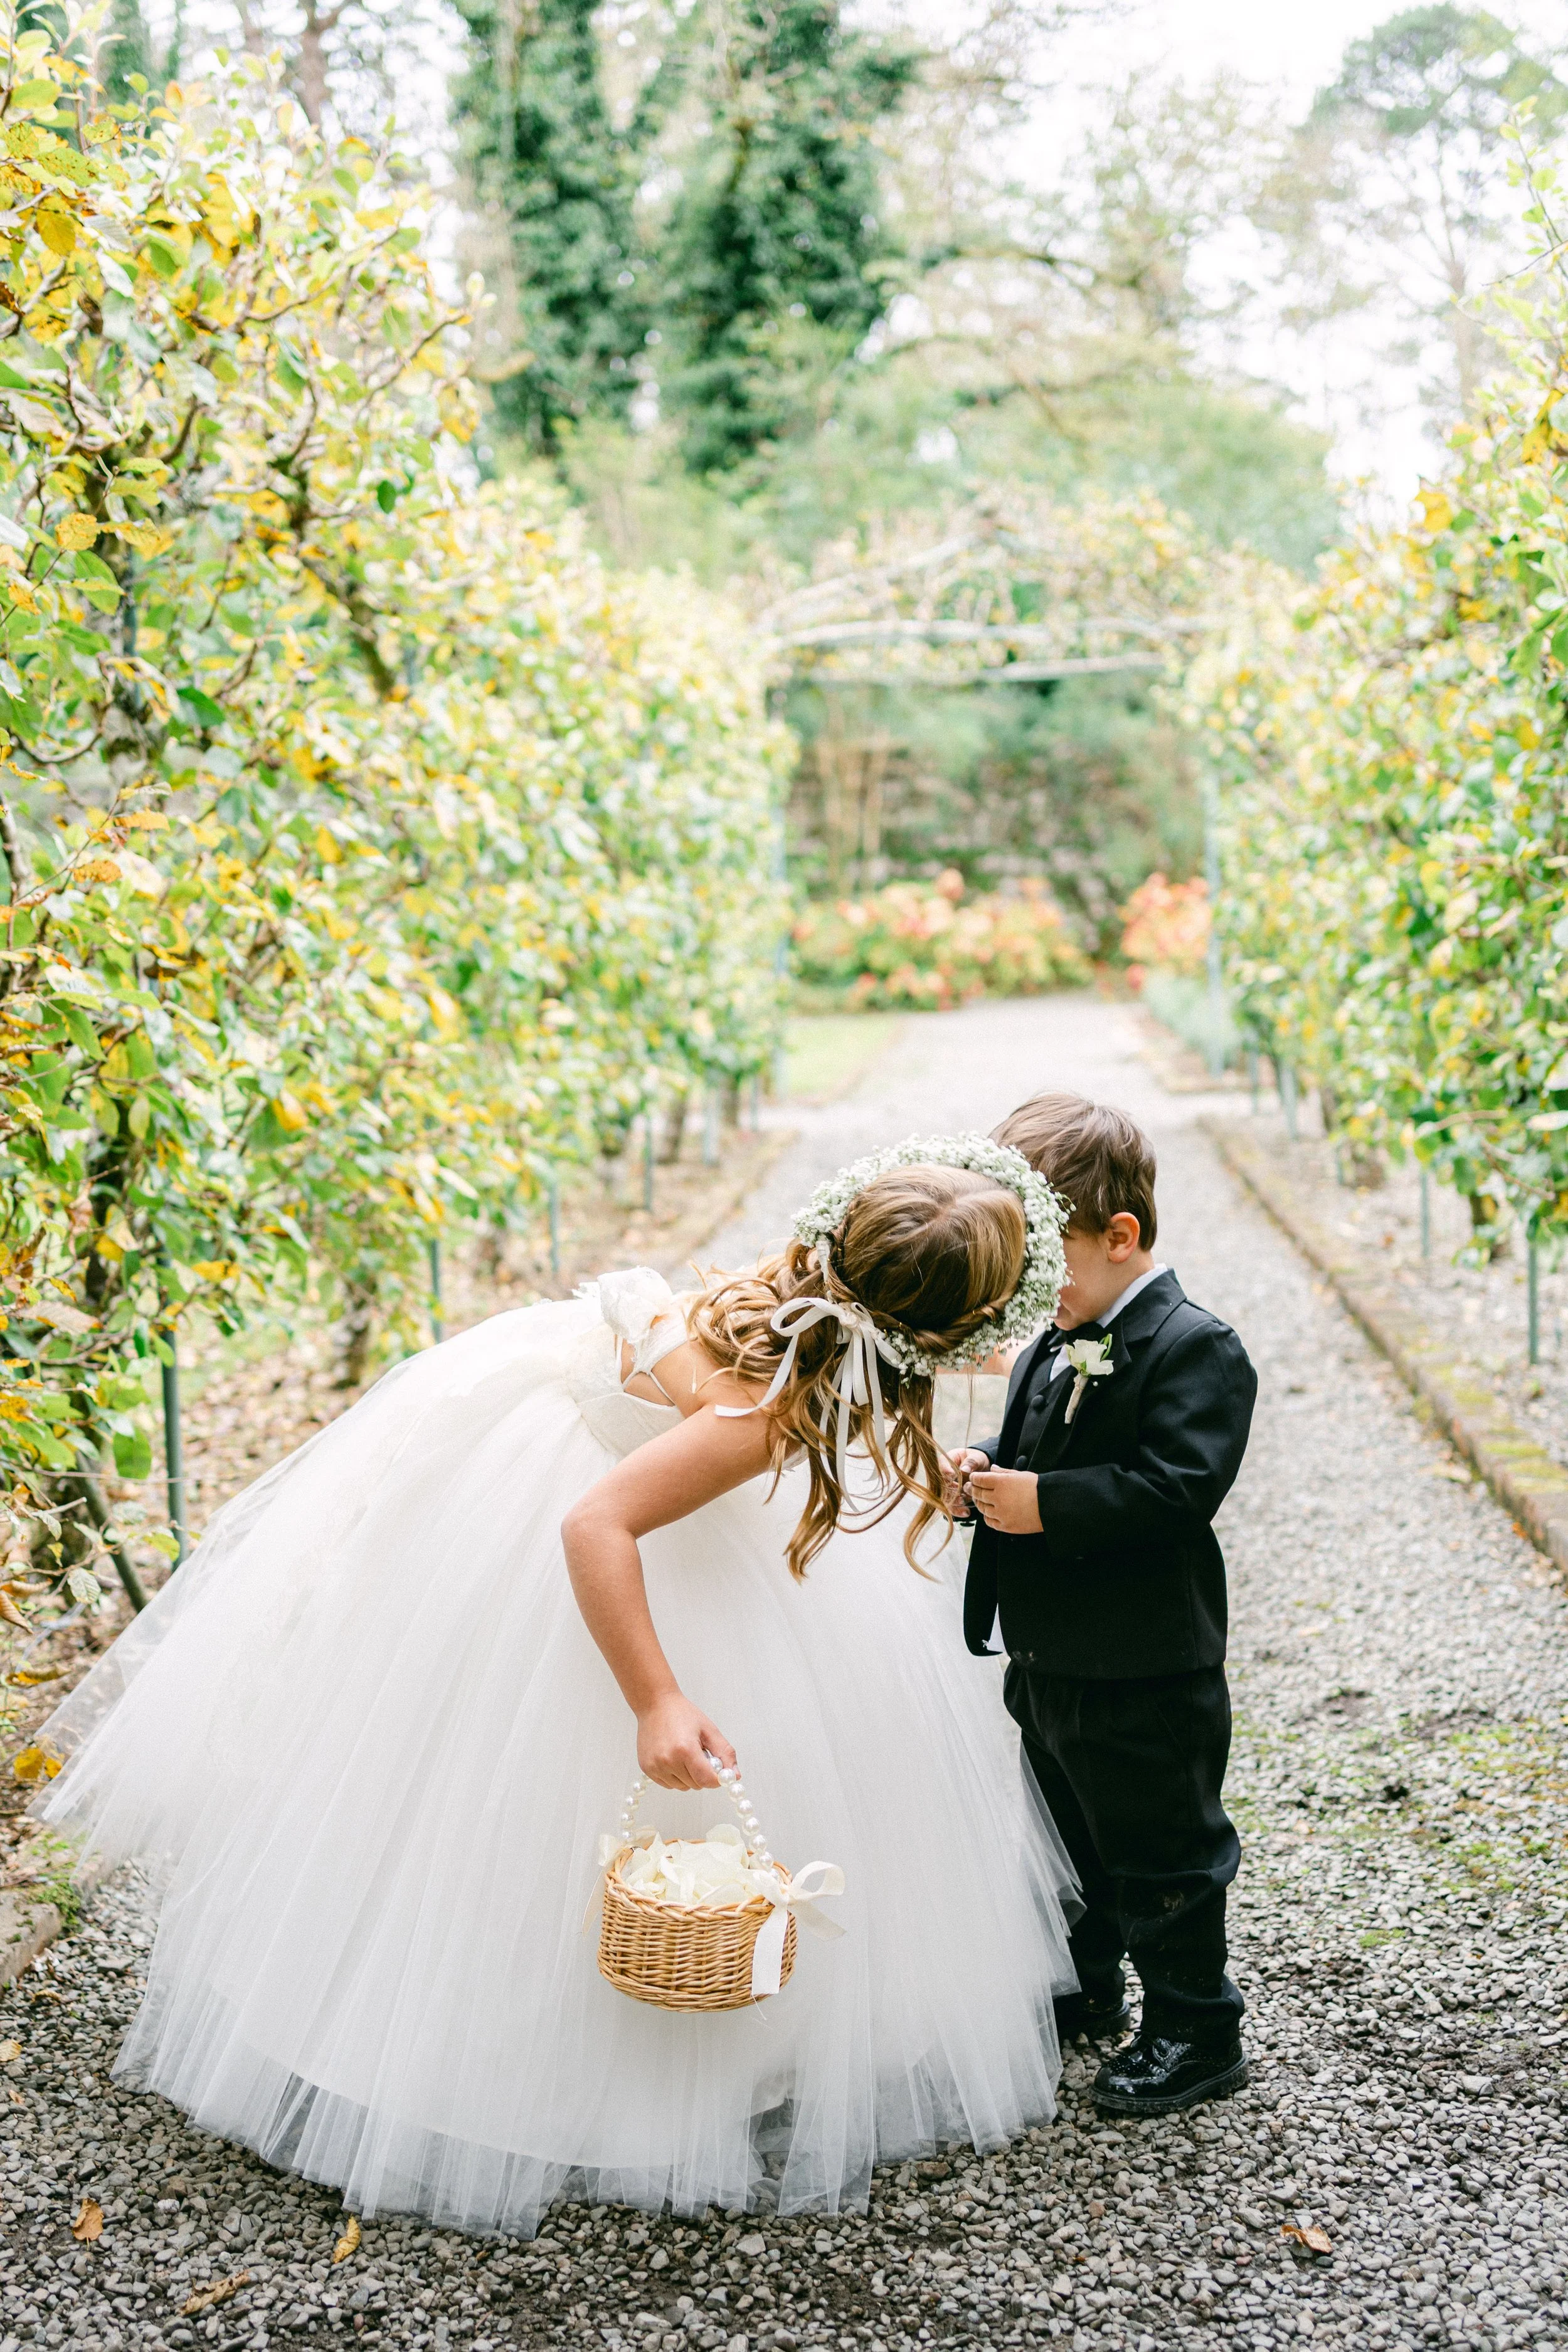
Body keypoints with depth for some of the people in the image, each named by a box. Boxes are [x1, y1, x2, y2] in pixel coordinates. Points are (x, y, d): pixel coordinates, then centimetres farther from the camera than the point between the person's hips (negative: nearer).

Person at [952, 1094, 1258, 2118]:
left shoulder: (1197, 1349, -19)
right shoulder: (1056, 1345, 8)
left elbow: (1178, 1487, -29)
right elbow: (1030, 1449, 18)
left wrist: (1045, 1503, -30)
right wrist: (986, 1467, -4)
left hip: (1147, 1685, -9)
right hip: (1048, 1666, 9)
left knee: (1163, 1862, 6)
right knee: (1074, 1845, 24)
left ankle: (1198, 2032, 22)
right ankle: (1083, 1989, 43)